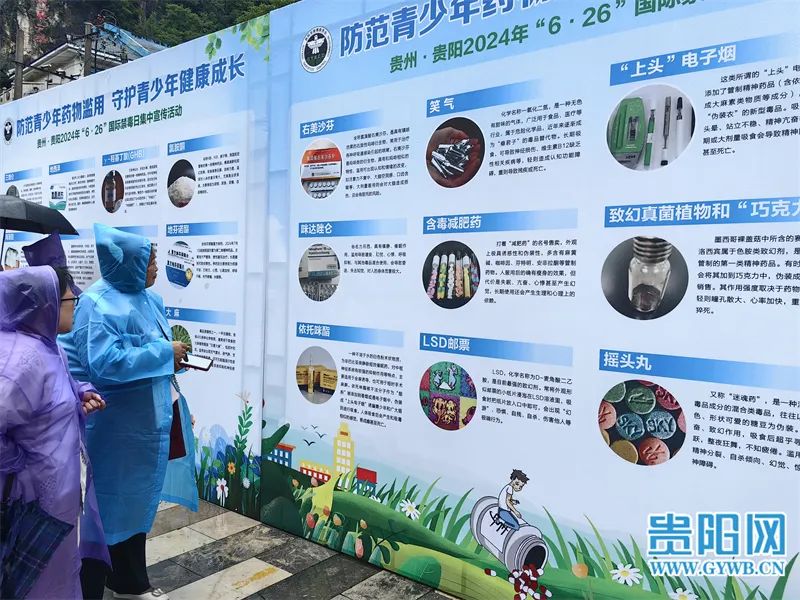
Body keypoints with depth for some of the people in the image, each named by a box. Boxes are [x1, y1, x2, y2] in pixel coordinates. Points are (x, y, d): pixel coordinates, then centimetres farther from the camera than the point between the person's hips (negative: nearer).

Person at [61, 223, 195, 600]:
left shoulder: (151, 300, 7)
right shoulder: (99, 304, -19)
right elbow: (104, 364, -29)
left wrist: (176, 358, -2)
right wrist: (165, 353, -21)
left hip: (146, 420, 9)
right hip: (114, 426, -9)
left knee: (137, 500, 20)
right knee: (107, 504, 7)